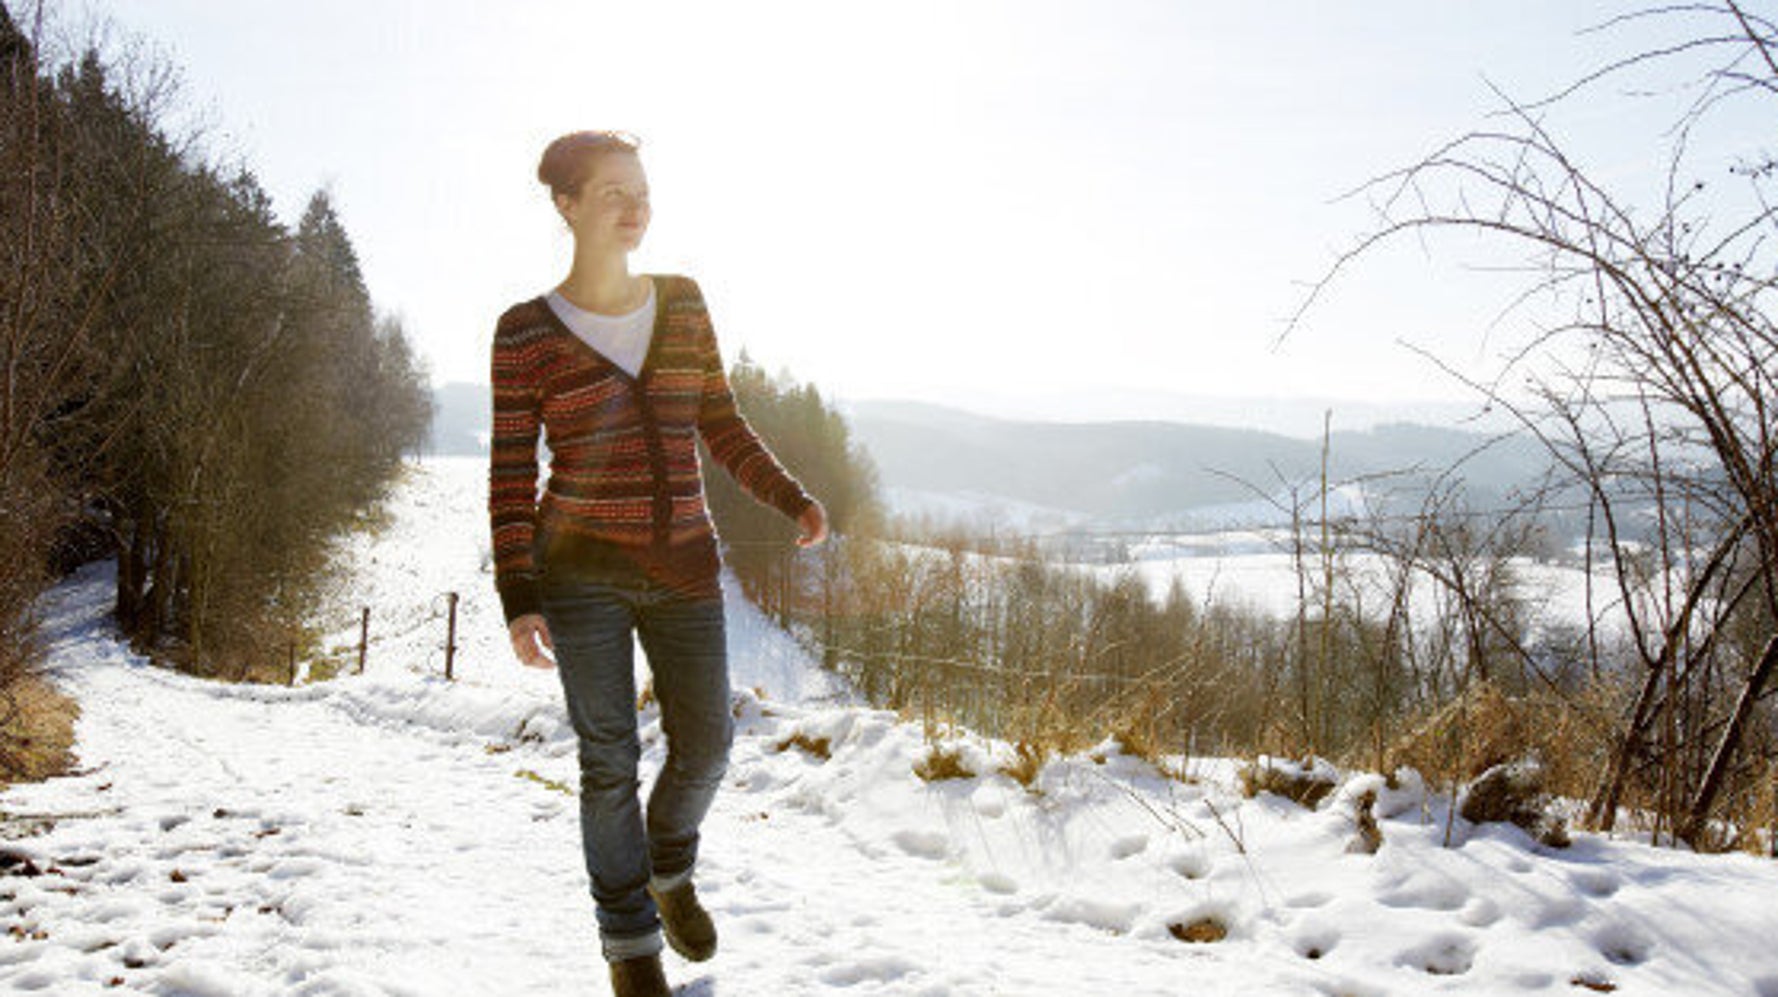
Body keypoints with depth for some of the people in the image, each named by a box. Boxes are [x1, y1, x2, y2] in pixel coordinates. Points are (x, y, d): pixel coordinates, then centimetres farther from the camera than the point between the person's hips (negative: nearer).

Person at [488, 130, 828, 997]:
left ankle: (669, 867, 38)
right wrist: (518, 600, -10)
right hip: (580, 570, -3)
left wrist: (791, 498, -2)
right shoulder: (525, 333, -5)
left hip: (683, 566, 3)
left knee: (704, 744, 6)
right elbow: (510, 475, -3)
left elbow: (719, 424, 11)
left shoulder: (681, 303, 4)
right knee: (610, 761, 1)